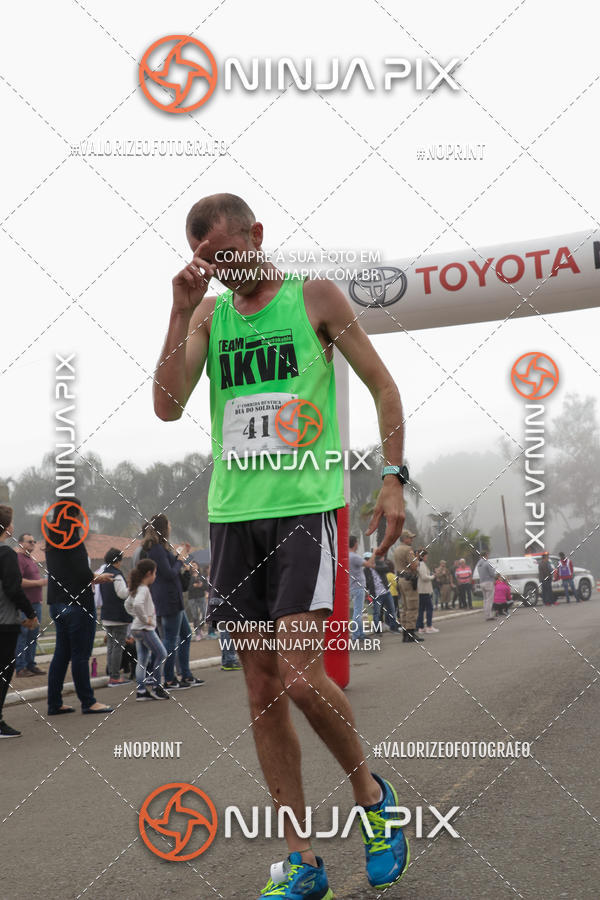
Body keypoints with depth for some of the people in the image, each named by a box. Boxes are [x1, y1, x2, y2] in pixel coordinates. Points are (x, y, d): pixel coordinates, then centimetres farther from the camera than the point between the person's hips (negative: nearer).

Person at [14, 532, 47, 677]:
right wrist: (39, 582, -18)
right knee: (22, 635, -7)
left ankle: (30, 664, 16)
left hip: (35, 603, 9)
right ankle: (20, 668, -4)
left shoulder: (31, 559, 19)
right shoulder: (18, 558, -12)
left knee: (33, 635, 10)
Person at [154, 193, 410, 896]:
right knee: (262, 687, 4)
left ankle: (371, 795, 15)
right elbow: (167, 408, 2)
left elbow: (382, 384, 6)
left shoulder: (315, 297, 3)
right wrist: (181, 311, -4)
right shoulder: (208, 313, 13)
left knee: (300, 675, -14)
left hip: (305, 504, -4)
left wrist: (393, 478, -3)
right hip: (232, 513, 5)